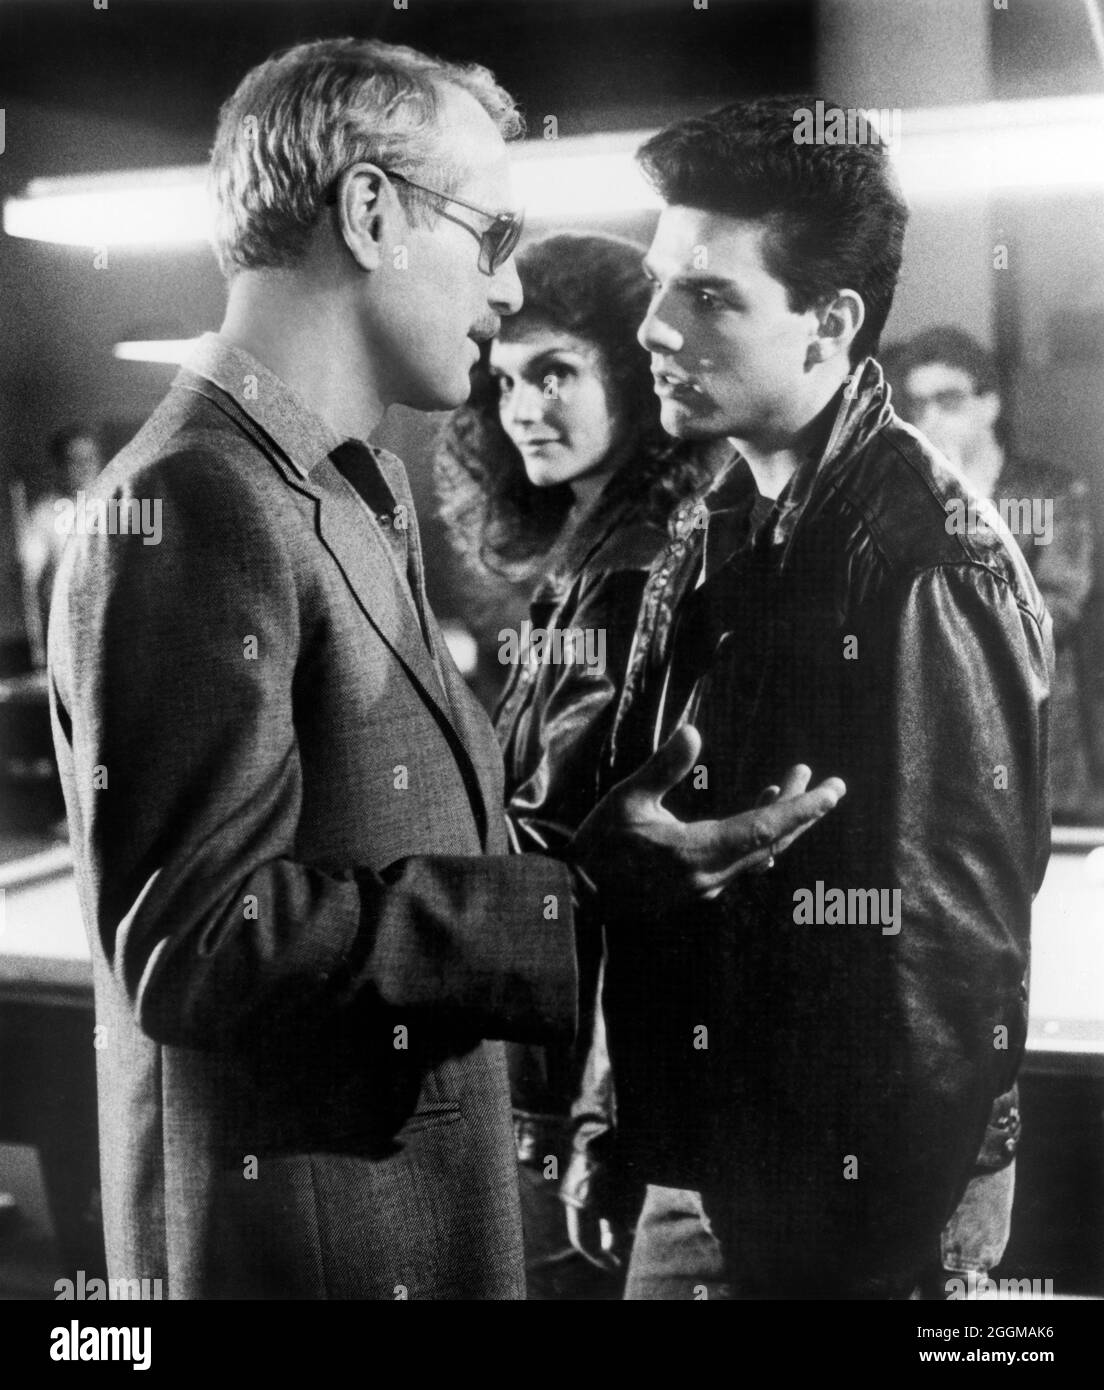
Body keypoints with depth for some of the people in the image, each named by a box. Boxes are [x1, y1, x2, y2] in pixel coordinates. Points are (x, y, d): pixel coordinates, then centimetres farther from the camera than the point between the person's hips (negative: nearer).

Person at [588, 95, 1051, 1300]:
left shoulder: (932, 568, -19)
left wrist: (869, 1257, -14)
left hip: (844, 1208, -6)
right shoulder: (711, 537, 3)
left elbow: (948, 954, -18)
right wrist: (624, 1131, 7)